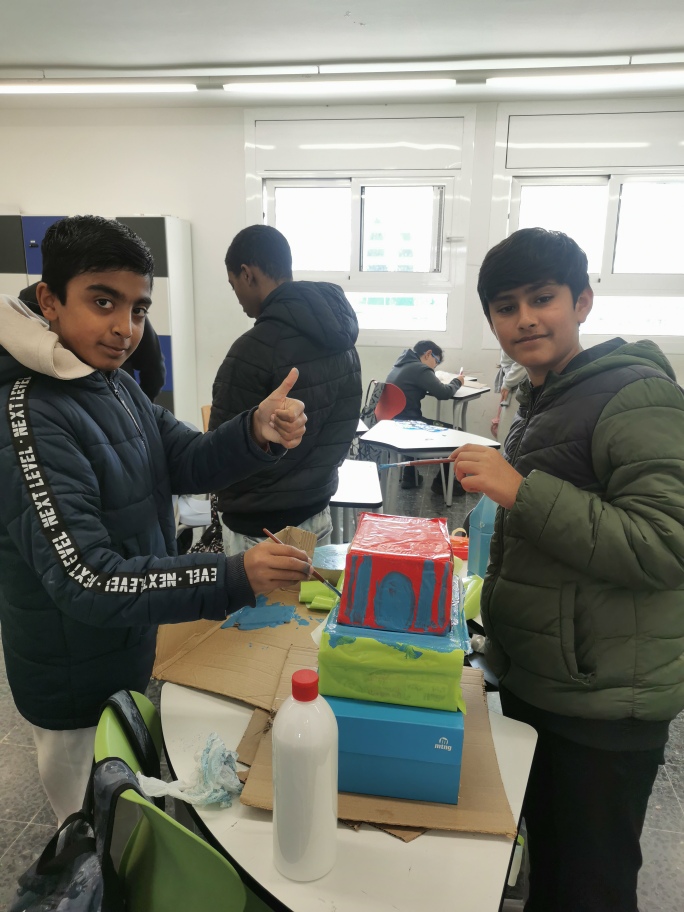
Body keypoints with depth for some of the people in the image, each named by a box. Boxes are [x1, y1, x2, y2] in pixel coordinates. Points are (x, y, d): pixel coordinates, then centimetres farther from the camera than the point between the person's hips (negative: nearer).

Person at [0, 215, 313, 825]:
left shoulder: (117, 386, -2)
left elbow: (187, 463, -3)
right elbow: (88, 582, -32)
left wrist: (258, 434, -23)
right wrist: (235, 578, -42)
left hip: (140, 651, 8)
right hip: (82, 684, -8)